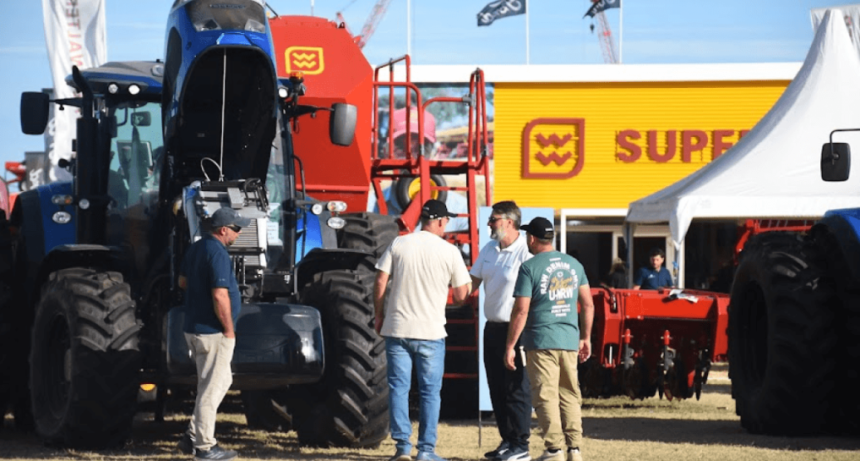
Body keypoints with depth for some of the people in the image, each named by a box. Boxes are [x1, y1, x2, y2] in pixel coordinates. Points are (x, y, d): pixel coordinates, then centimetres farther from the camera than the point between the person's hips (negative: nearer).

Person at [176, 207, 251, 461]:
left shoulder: (196, 248, 9)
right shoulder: (217, 254, -20)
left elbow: (183, 281, 21)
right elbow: (220, 297, -25)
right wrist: (229, 329, -15)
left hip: (194, 327, 10)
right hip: (212, 332, -10)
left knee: (222, 380, 19)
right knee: (211, 387, -2)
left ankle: (192, 436, 19)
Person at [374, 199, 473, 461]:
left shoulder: (398, 244, 1)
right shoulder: (449, 252, -4)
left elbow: (380, 283, 0)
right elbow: (461, 296, 0)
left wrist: (379, 316, 12)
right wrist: (467, 290, 23)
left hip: (397, 329, 2)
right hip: (430, 332, -2)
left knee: (398, 388, 7)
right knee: (430, 391, 6)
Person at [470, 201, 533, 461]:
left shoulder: (525, 252, -14)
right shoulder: (489, 250, 12)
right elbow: (473, 281, 19)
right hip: (492, 327, 8)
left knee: (516, 389, -5)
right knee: (497, 388, 11)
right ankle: (507, 440, 20)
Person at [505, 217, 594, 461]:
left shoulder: (529, 267, -8)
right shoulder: (574, 264, 9)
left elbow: (521, 311, -11)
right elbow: (588, 305, 11)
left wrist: (510, 346, -6)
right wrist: (585, 338, 21)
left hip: (541, 341, -5)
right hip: (570, 340, 5)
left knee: (546, 396, -2)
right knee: (570, 395, 11)